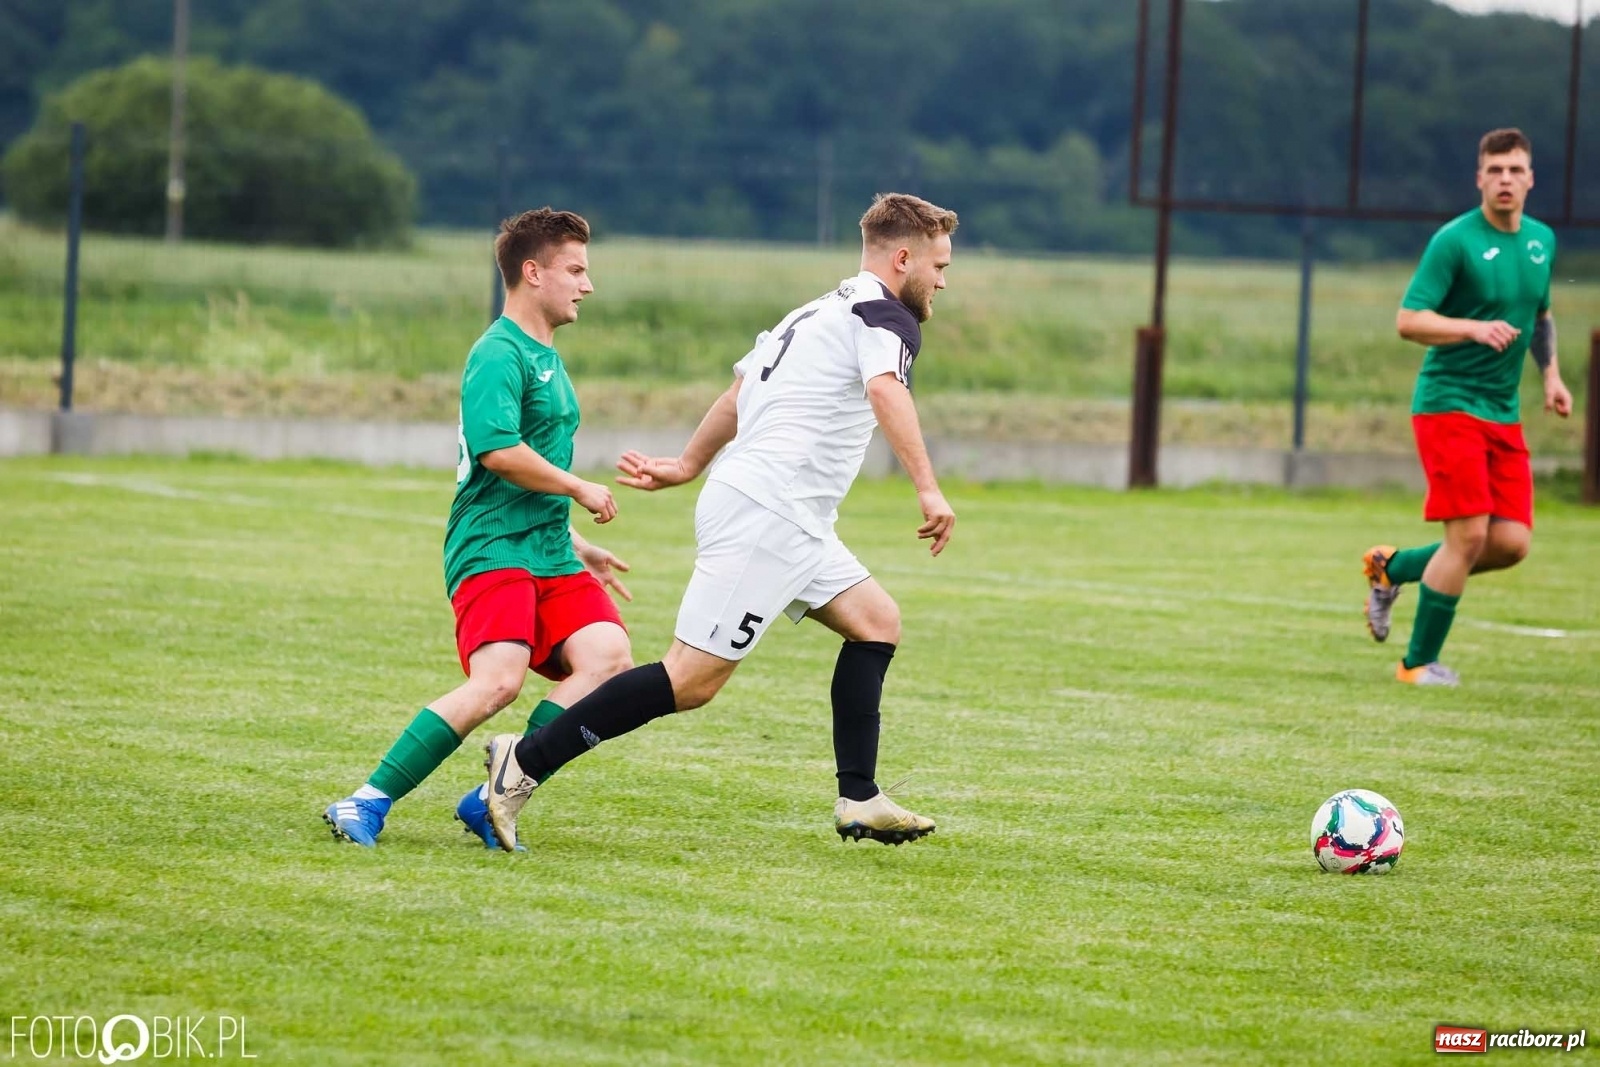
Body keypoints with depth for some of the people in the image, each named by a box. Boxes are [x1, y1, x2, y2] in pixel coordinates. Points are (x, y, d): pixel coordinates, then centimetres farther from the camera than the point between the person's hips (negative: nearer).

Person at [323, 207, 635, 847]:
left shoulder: (546, 360, 24)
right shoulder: (499, 354, -8)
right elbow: (499, 451, -23)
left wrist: (577, 547, 33)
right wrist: (580, 490, -11)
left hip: (547, 554, 9)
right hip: (491, 548, -9)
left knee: (609, 659, -13)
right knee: (498, 680, -26)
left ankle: (494, 800, -11)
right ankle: (369, 803, -18)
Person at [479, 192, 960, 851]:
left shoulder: (816, 313, 24)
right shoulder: (888, 317, -6)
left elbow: (740, 391, 33)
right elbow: (885, 390, -26)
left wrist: (687, 466, 42)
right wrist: (928, 489, -32)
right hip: (766, 517, -11)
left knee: (877, 623, 13)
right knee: (691, 680, -12)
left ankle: (859, 801, 10)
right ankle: (525, 762, -11)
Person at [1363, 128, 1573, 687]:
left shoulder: (1542, 240, 11)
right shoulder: (1454, 241, -11)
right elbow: (1408, 321, -16)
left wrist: (1551, 374, 14)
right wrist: (1476, 328, -29)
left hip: (1503, 411, 7)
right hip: (1448, 402, -7)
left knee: (1512, 542, -3)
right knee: (1470, 534, -13)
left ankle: (1392, 567, 21)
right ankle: (1418, 664, 3)